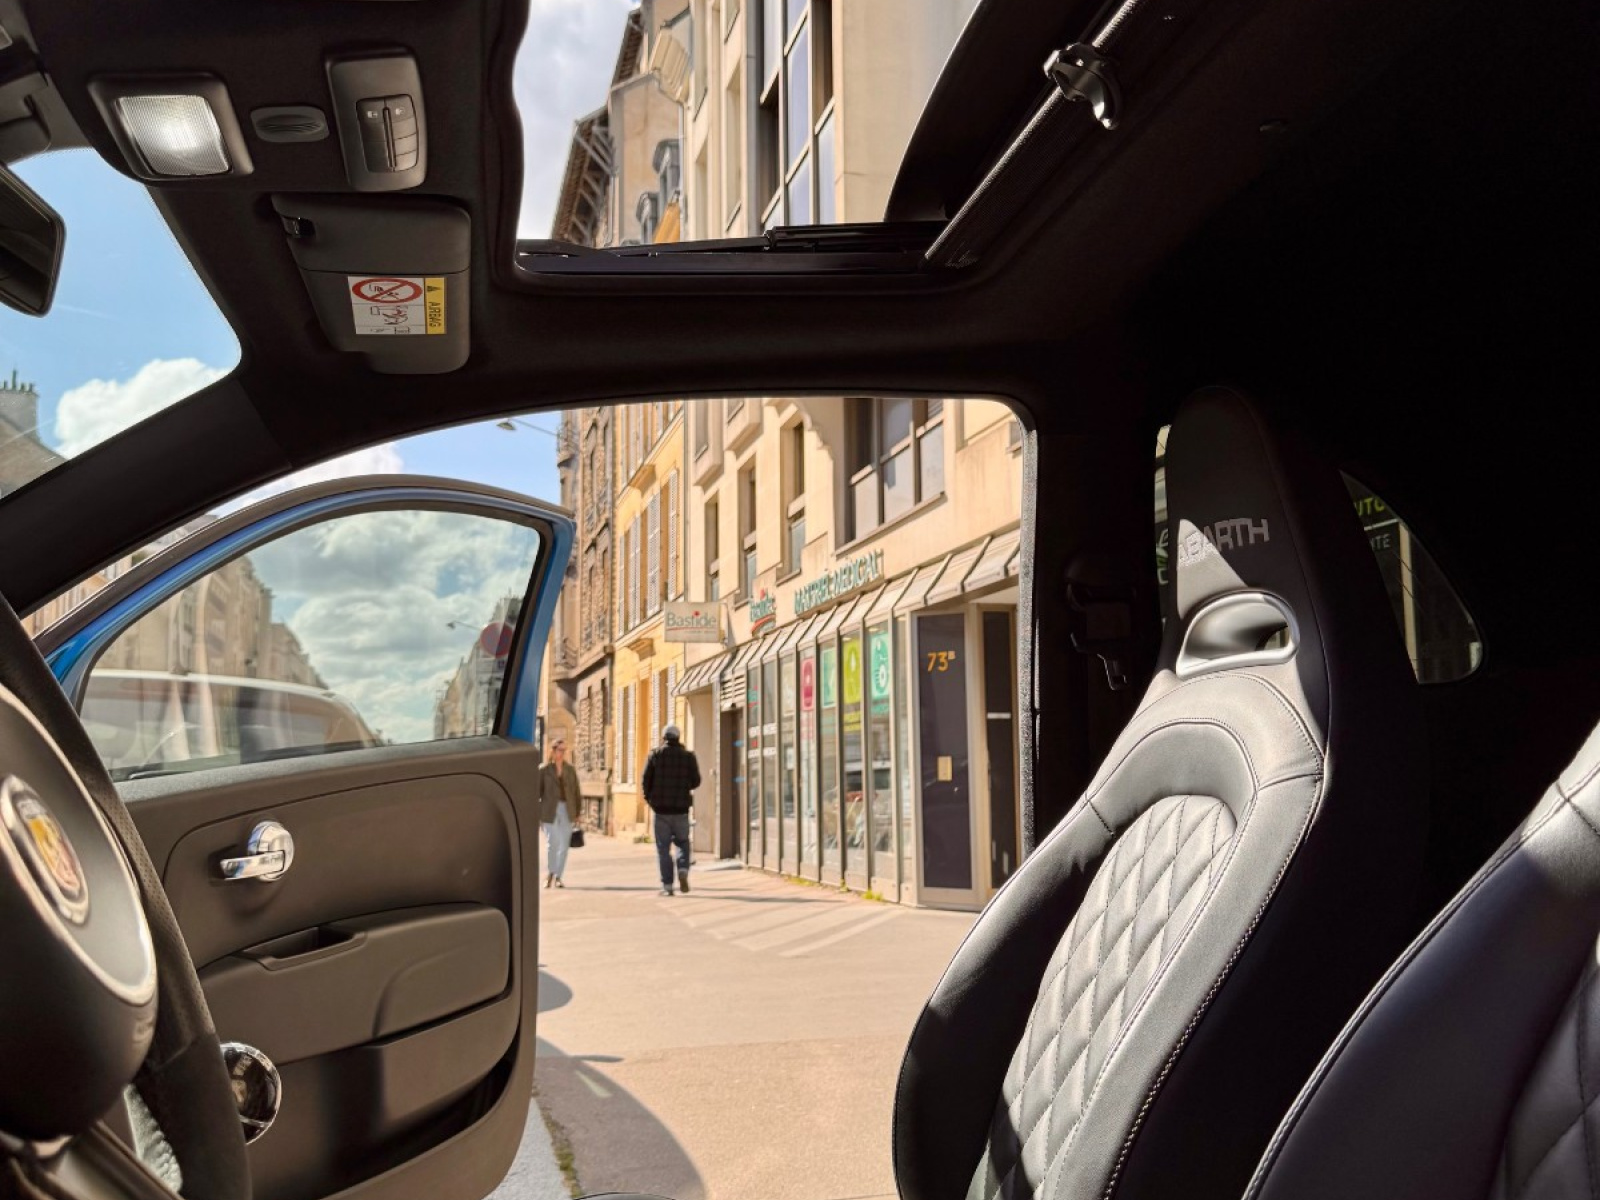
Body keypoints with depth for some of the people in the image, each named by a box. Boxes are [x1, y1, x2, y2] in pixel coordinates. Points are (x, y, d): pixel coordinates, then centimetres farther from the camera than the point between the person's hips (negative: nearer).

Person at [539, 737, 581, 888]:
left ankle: (558, 877, 12)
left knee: (564, 845, 2)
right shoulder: (544, 770, 0)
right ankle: (550, 873, 12)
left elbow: (577, 792, 11)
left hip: (567, 810, 3)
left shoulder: (571, 770, 9)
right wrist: (536, 815, -3)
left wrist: (577, 813, 8)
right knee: (552, 842, -9)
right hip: (550, 810, -3)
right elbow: (537, 792, 1)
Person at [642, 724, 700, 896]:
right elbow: (696, 781, 3)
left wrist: (649, 799, 12)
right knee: (682, 842, 17)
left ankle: (667, 885, 2)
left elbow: (646, 779, -4)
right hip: (681, 808, 1)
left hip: (661, 808, -1)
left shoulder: (655, 754, -2)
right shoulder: (688, 755, 1)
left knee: (663, 847, 5)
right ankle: (683, 870, -8)